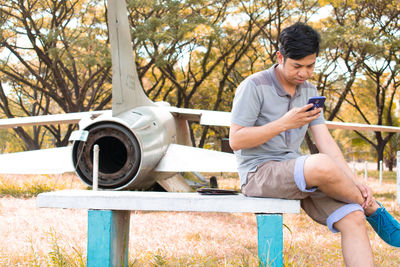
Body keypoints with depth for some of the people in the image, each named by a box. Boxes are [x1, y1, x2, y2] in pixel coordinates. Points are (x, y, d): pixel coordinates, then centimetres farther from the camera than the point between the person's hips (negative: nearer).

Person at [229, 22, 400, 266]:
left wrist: (354, 182, -6)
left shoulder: (309, 91, 13)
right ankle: (374, 210, -9)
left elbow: (325, 141, 7)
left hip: (296, 174, 7)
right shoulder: (254, 86, -7)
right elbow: (236, 140, -13)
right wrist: (284, 123, -20)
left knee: (354, 219, -18)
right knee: (322, 166, -35)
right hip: (259, 173, -6)